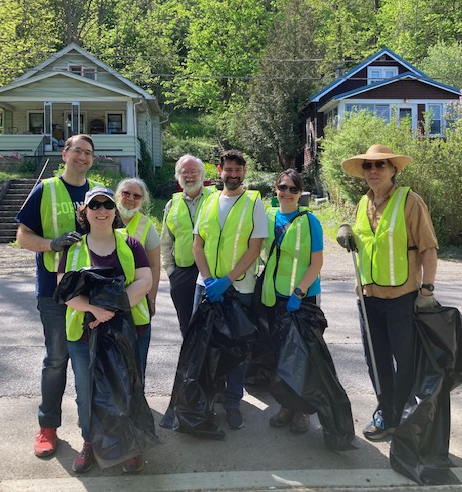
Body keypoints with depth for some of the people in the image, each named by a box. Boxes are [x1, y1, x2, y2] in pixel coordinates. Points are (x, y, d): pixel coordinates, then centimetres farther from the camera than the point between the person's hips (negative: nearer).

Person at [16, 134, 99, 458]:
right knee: (57, 358, 6)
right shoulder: (45, 191, -2)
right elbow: (23, 237, -4)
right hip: (55, 288, -3)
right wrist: (53, 242, -21)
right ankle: (48, 427, 23)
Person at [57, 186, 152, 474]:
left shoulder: (130, 244, 2)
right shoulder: (73, 248, 4)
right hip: (84, 334, 1)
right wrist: (94, 308, -22)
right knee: (87, 393, 13)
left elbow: (144, 281, -8)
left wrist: (114, 306, -19)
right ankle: (90, 444, 37)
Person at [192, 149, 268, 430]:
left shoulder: (254, 202, -2)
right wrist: (208, 279, -8)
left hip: (240, 287, -3)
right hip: (207, 284, 3)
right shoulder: (209, 202, 8)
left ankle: (233, 403, 20)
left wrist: (226, 280, -15)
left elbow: (254, 248, -8)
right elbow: (198, 245, 6)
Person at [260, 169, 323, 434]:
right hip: (274, 296, 4)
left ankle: (303, 410, 21)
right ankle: (287, 406, 29)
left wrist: (298, 292, -17)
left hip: (304, 297, -4)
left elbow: (317, 262, -10)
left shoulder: (309, 221, -7)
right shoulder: (267, 217, 5)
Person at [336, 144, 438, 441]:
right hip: (369, 295, 6)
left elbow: (428, 248, -10)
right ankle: (386, 414, 34)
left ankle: (404, 419, 25)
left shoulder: (409, 201, -9)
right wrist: (347, 235, 1)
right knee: (376, 360, 16)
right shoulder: (363, 204, 9)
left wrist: (427, 290, -14)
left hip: (402, 297, -6)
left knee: (406, 362, 6)